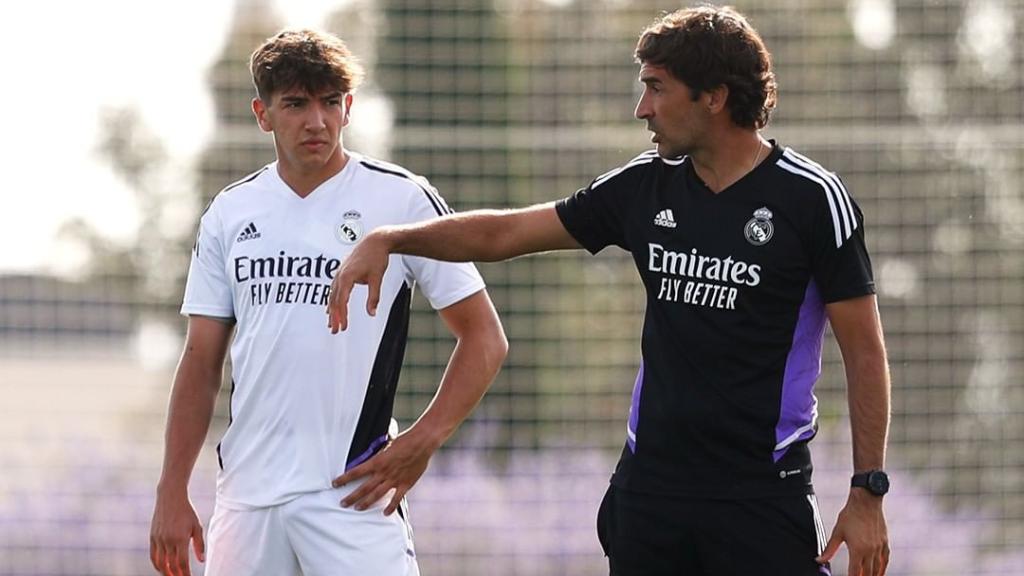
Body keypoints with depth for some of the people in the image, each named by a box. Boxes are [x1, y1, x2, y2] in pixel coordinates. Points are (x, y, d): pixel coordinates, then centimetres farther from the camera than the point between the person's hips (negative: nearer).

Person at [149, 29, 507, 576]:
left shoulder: (402, 198, -2)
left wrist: (422, 440, -11)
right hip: (245, 491, 4)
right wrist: (172, 493, 7)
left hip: (351, 492, -4)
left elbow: (484, 338, 0)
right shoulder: (229, 213, 10)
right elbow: (201, 362, 13)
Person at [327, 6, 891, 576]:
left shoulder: (814, 198, -7)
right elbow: (501, 234, 15)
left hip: (765, 496, -5)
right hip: (651, 483, 5)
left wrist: (868, 493, -8)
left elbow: (865, 351, -5)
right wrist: (387, 239, 5)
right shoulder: (644, 187, 8)